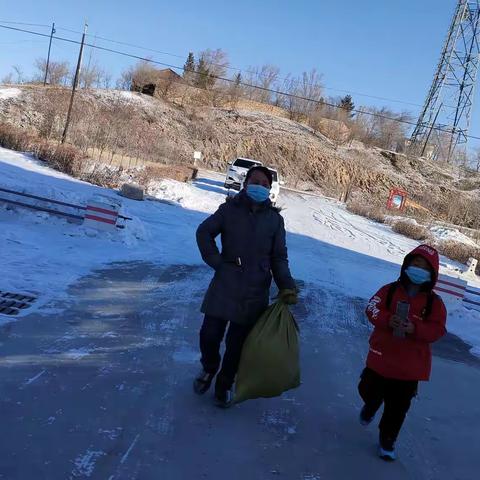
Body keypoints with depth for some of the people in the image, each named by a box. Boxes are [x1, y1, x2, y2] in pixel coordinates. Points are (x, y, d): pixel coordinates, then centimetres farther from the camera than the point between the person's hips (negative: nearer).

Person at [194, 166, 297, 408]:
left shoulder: (274, 219, 4)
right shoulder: (229, 210, 0)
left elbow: (279, 257, 6)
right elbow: (204, 232, 4)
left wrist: (287, 287, -6)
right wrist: (216, 261, -6)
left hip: (255, 292, 1)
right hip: (224, 285, 0)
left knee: (237, 343, 9)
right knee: (209, 334, 0)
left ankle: (225, 383, 33)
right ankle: (209, 369, 33)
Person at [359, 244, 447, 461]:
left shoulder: (434, 302, -5)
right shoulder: (389, 290, -4)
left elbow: (437, 330, -10)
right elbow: (372, 309, -10)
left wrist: (415, 329, -27)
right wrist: (387, 320, -29)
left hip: (410, 365, 0)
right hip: (381, 356, 1)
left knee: (398, 407, 7)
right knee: (369, 390, 15)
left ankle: (387, 440, 27)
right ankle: (371, 406, 52)